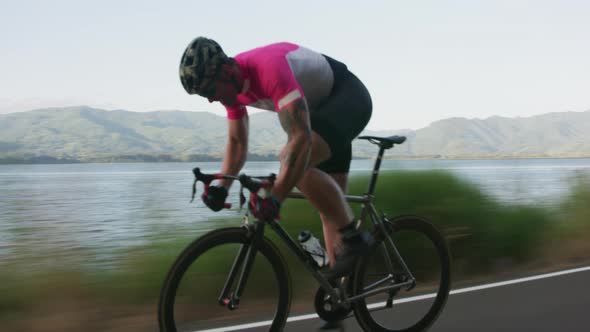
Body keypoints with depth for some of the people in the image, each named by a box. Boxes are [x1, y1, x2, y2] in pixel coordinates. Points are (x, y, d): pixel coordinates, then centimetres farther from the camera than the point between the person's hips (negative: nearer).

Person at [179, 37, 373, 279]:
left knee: (293, 161, -32)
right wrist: (221, 187, -9)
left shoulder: (269, 68, -36)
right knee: (328, 202, 6)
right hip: (321, 108, 9)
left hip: (349, 97, -9)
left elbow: (301, 137, -43)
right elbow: (237, 143, 5)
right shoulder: (231, 85, -7)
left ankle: (353, 238, -19)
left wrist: (275, 198, -47)